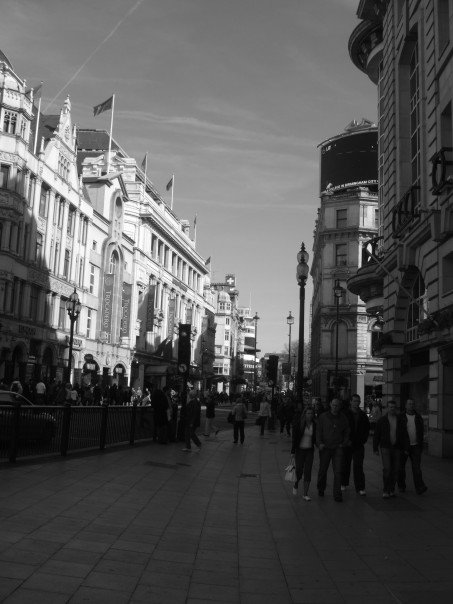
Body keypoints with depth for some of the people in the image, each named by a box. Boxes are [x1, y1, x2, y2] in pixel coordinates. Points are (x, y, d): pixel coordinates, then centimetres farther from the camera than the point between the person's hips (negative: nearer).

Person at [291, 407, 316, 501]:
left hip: (310, 450, 2)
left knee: (308, 472, -1)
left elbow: (315, 439, 11)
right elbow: (294, 438, -7)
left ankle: (305, 494, 7)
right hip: (300, 450, -2)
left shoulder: (314, 425, 1)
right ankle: (296, 485, 33)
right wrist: (293, 451, -9)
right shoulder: (299, 424, -8)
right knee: (299, 471, -1)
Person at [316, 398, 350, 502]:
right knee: (323, 470, 11)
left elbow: (346, 432, 14)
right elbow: (318, 431, 0)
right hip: (325, 448, 0)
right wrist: (319, 443, -12)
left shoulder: (343, 418, 5)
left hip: (338, 448, 0)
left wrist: (344, 443, 1)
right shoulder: (323, 417, 1)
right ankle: (321, 489, 33)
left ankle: (337, 494, -3)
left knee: (338, 472, -8)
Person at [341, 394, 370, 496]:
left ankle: (360, 488, -2)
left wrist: (363, 440, 4)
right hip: (347, 444, -1)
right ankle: (344, 484, 27)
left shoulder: (363, 415, 7)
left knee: (358, 466, -3)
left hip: (359, 445, 1)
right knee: (345, 465, 10)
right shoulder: (345, 414, -3)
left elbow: (367, 429, 15)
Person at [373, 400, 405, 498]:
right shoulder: (382, 420, 1)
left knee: (394, 470, 5)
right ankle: (385, 491, -5)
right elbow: (376, 435, 4)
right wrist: (375, 448, 0)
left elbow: (403, 435, 8)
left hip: (396, 448, 2)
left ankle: (391, 490, 18)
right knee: (387, 468, -12)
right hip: (385, 447, -2)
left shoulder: (400, 420, 4)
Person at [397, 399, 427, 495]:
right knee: (401, 466, 7)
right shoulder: (401, 418, -3)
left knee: (416, 466, -9)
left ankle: (419, 488, -15)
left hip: (415, 446, 1)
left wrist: (421, 446, 10)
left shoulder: (418, 417, 5)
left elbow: (421, 432, 12)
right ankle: (401, 486, 22)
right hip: (403, 447, -1)